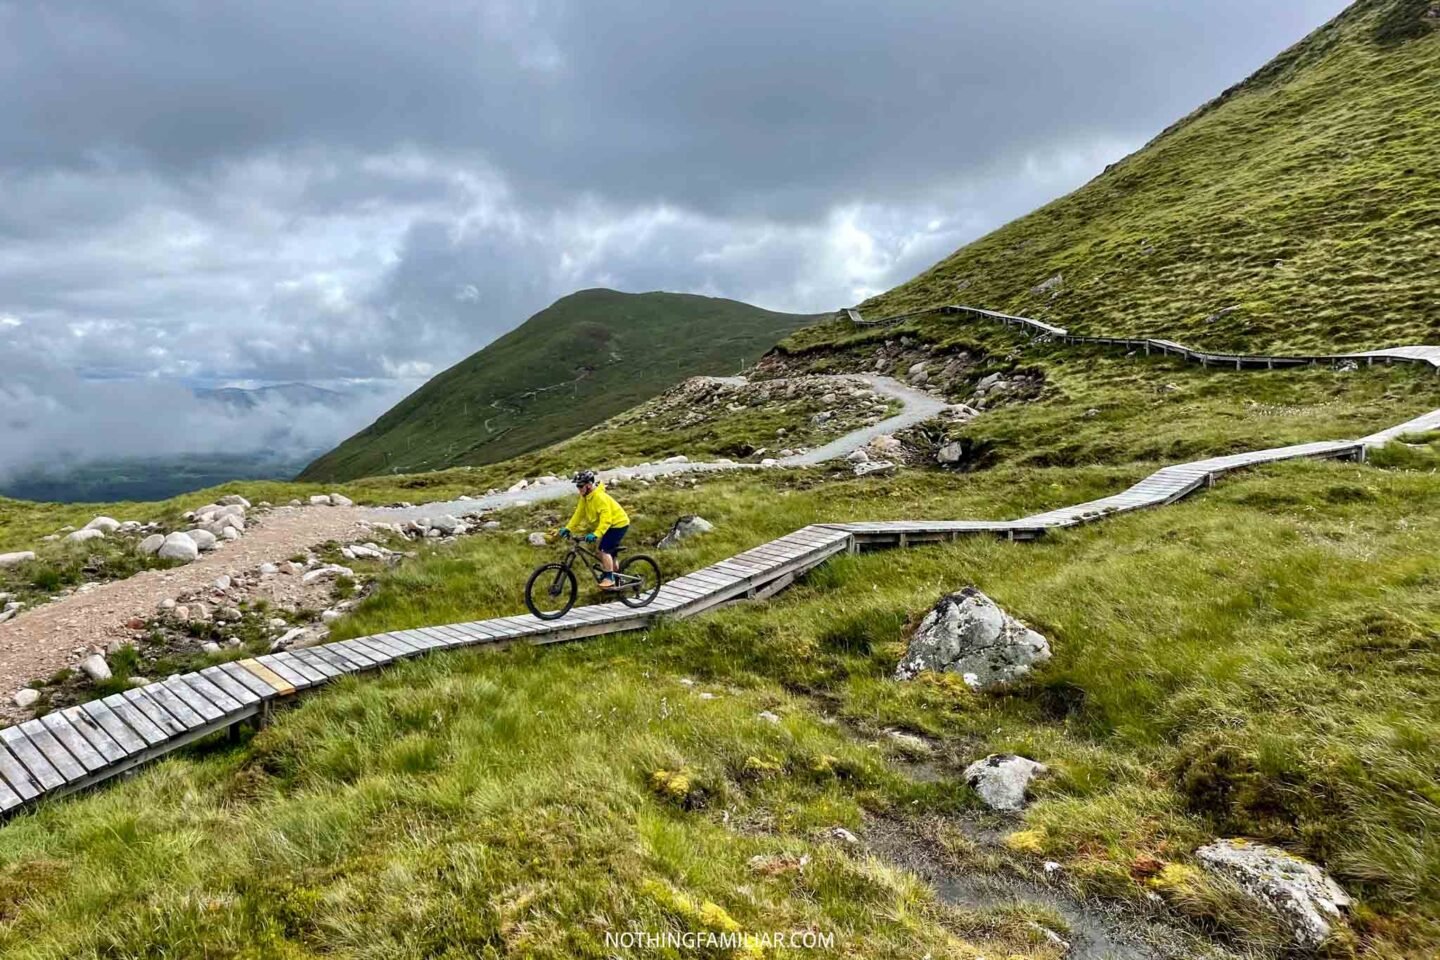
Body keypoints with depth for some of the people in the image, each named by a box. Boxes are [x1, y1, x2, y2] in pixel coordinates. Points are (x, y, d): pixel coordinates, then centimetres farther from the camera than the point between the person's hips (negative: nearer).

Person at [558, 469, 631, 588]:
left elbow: (606, 519, -35)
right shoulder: (585, 497, -2)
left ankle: (609, 579, -12)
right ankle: (616, 578, 30)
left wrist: (596, 534, -45)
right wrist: (568, 528, -9)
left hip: (618, 524, -10)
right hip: (611, 525, 10)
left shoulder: (599, 497, -29)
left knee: (604, 550, -19)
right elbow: (579, 514, 0)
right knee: (609, 552, 16)